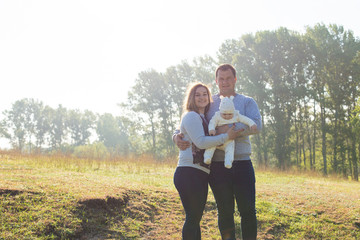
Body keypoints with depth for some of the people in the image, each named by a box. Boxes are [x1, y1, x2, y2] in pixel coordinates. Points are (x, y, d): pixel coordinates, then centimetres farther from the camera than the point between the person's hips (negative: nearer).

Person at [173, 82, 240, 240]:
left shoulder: (203, 119, 24)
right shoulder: (191, 116, -6)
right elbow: (200, 142, -18)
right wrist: (227, 136, -16)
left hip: (200, 175, 9)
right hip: (189, 173, -9)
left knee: (195, 218, 13)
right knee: (192, 218, -8)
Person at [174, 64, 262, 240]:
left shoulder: (247, 102, 10)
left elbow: (256, 125, -8)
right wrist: (177, 137, -9)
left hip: (242, 164, 0)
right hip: (217, 166, 1)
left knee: (248, 210, -1)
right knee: (225, 212, 8)